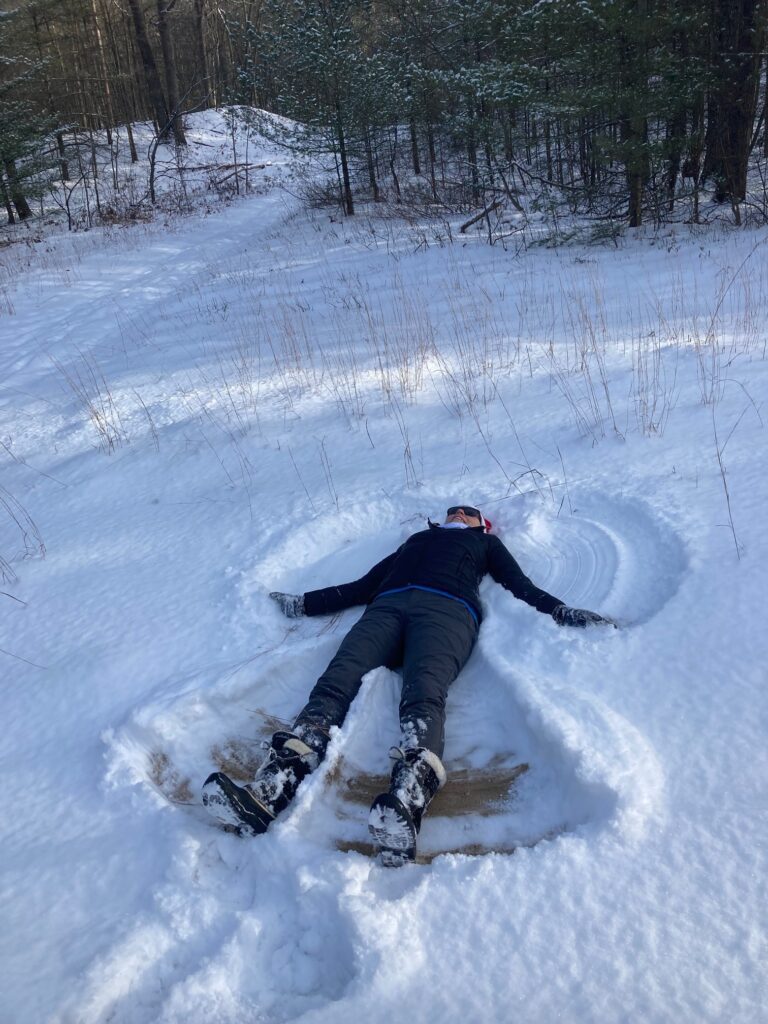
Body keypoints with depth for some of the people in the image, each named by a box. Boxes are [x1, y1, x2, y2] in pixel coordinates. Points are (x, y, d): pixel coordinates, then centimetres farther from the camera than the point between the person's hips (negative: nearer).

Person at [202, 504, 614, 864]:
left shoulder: (485, 543, 36)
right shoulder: (415, 541, 41)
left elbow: (521, 586, 23)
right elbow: (361, 586, 35)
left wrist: (561, 611, 5)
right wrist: (303, 603, 31)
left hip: (447, 607, -2)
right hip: (387, 607, 3)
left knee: (424, 692, -35)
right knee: (336, 682, -27)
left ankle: (406, 802, -61)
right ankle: (265, 794, -46)